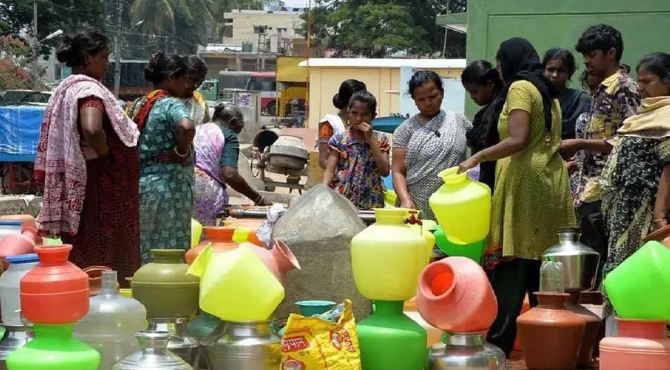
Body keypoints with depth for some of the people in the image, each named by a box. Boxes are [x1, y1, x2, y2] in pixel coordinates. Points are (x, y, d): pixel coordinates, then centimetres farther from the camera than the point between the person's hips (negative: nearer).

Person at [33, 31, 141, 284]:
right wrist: (108, 157, -17)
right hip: (101, 186, -10)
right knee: (103, 259, -7)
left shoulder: (66, 90, 15)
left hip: (77, 186, 10)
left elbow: (57, 140, 22)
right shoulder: (89, 90, -15)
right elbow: (92, 129, -33)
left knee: (83, 255, 12)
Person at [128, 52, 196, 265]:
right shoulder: (171, 105, -11)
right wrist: (181, 152, -16)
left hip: (141, 185, 8)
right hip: (169, 188, -8)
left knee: (146, 253, 11)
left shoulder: (140, 104, 14)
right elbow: (187, 127, -32)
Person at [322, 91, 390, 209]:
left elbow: (385, 171, -6)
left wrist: (370, 140, -7)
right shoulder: (339, 139, 2)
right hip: (342, 201, -1)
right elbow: (330, 171, -4)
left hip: (371, 203, 1)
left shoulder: (381, 140, 5)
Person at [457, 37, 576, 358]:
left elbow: (518, 140, -17)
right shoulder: (548, 91, 21)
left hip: (526, 181, -9)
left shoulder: (520, 87, -5)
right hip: (551, 180, 9)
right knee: (542, 273, 7)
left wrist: (477, 158, -12)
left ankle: (496, 348, -13)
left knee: (510, 276, -11)